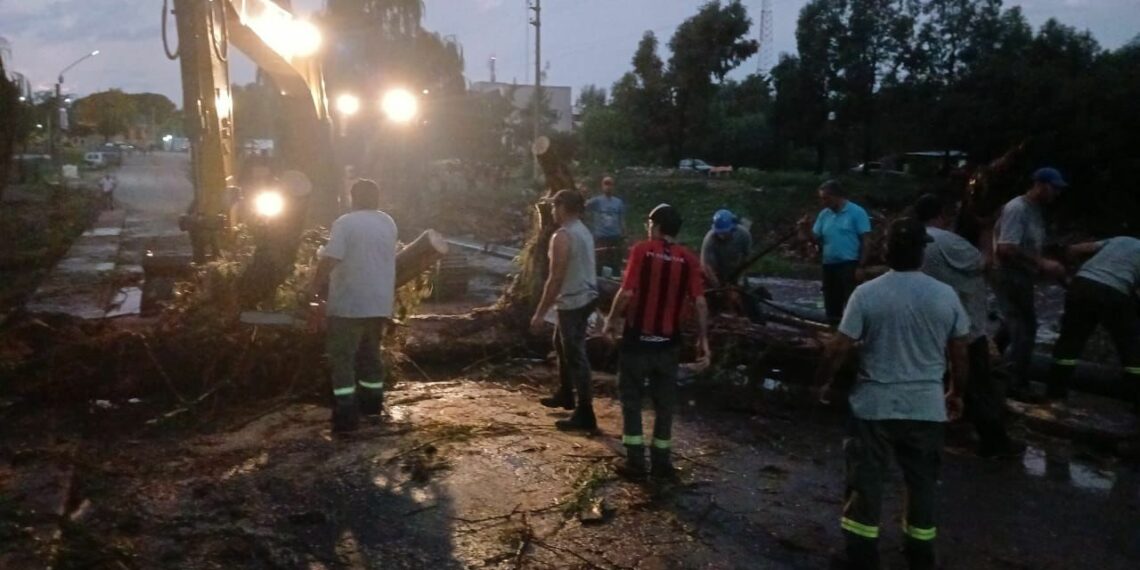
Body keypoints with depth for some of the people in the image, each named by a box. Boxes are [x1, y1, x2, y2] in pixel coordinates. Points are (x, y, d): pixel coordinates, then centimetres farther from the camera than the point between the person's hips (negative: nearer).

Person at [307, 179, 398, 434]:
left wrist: (315, 285, -6)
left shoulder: (345, 223, -12)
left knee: (342, 358, -1)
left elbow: (330, 260, -18)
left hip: (349, 303, -6)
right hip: (380, 302, 6)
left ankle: (347, 415, -7)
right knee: (370, 353, 20)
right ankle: (372, 403, 29)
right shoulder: (389, 223, 9)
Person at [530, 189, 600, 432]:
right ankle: (565, 394, 39)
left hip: (573, 302, -10)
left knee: (576, 356, -5)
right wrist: (553, 303, 24)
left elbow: (555, 278, -21)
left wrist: (540, 313, -16)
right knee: (561, 344, 26)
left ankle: (585, 414, 0)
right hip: (586, 296, 10)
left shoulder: (562, 236, -19)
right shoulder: (584, 231, 10)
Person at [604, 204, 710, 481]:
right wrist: (703, 339, 1)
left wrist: (612, 320, -1)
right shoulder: (688, 259, 0)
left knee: (631, 399, 9)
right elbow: (700, 302, -6)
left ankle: (636, 461, 9)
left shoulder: (642, 250, -9)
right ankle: (661, 461, 18)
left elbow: (627, 292, -15)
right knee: (664, 402, 13)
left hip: (637, 337, -3)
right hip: (668, 341, 3)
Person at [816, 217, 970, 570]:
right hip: (927, 406, 2)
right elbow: (959, 354, 5)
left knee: (866, 481, 8)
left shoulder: (866, 294, -11)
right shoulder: (946, 296, -4)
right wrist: (957, 393, 20)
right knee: (922, 483, 17)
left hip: (874, 405, -2)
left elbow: (839, 348, -11)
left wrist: (825, 381, 6)